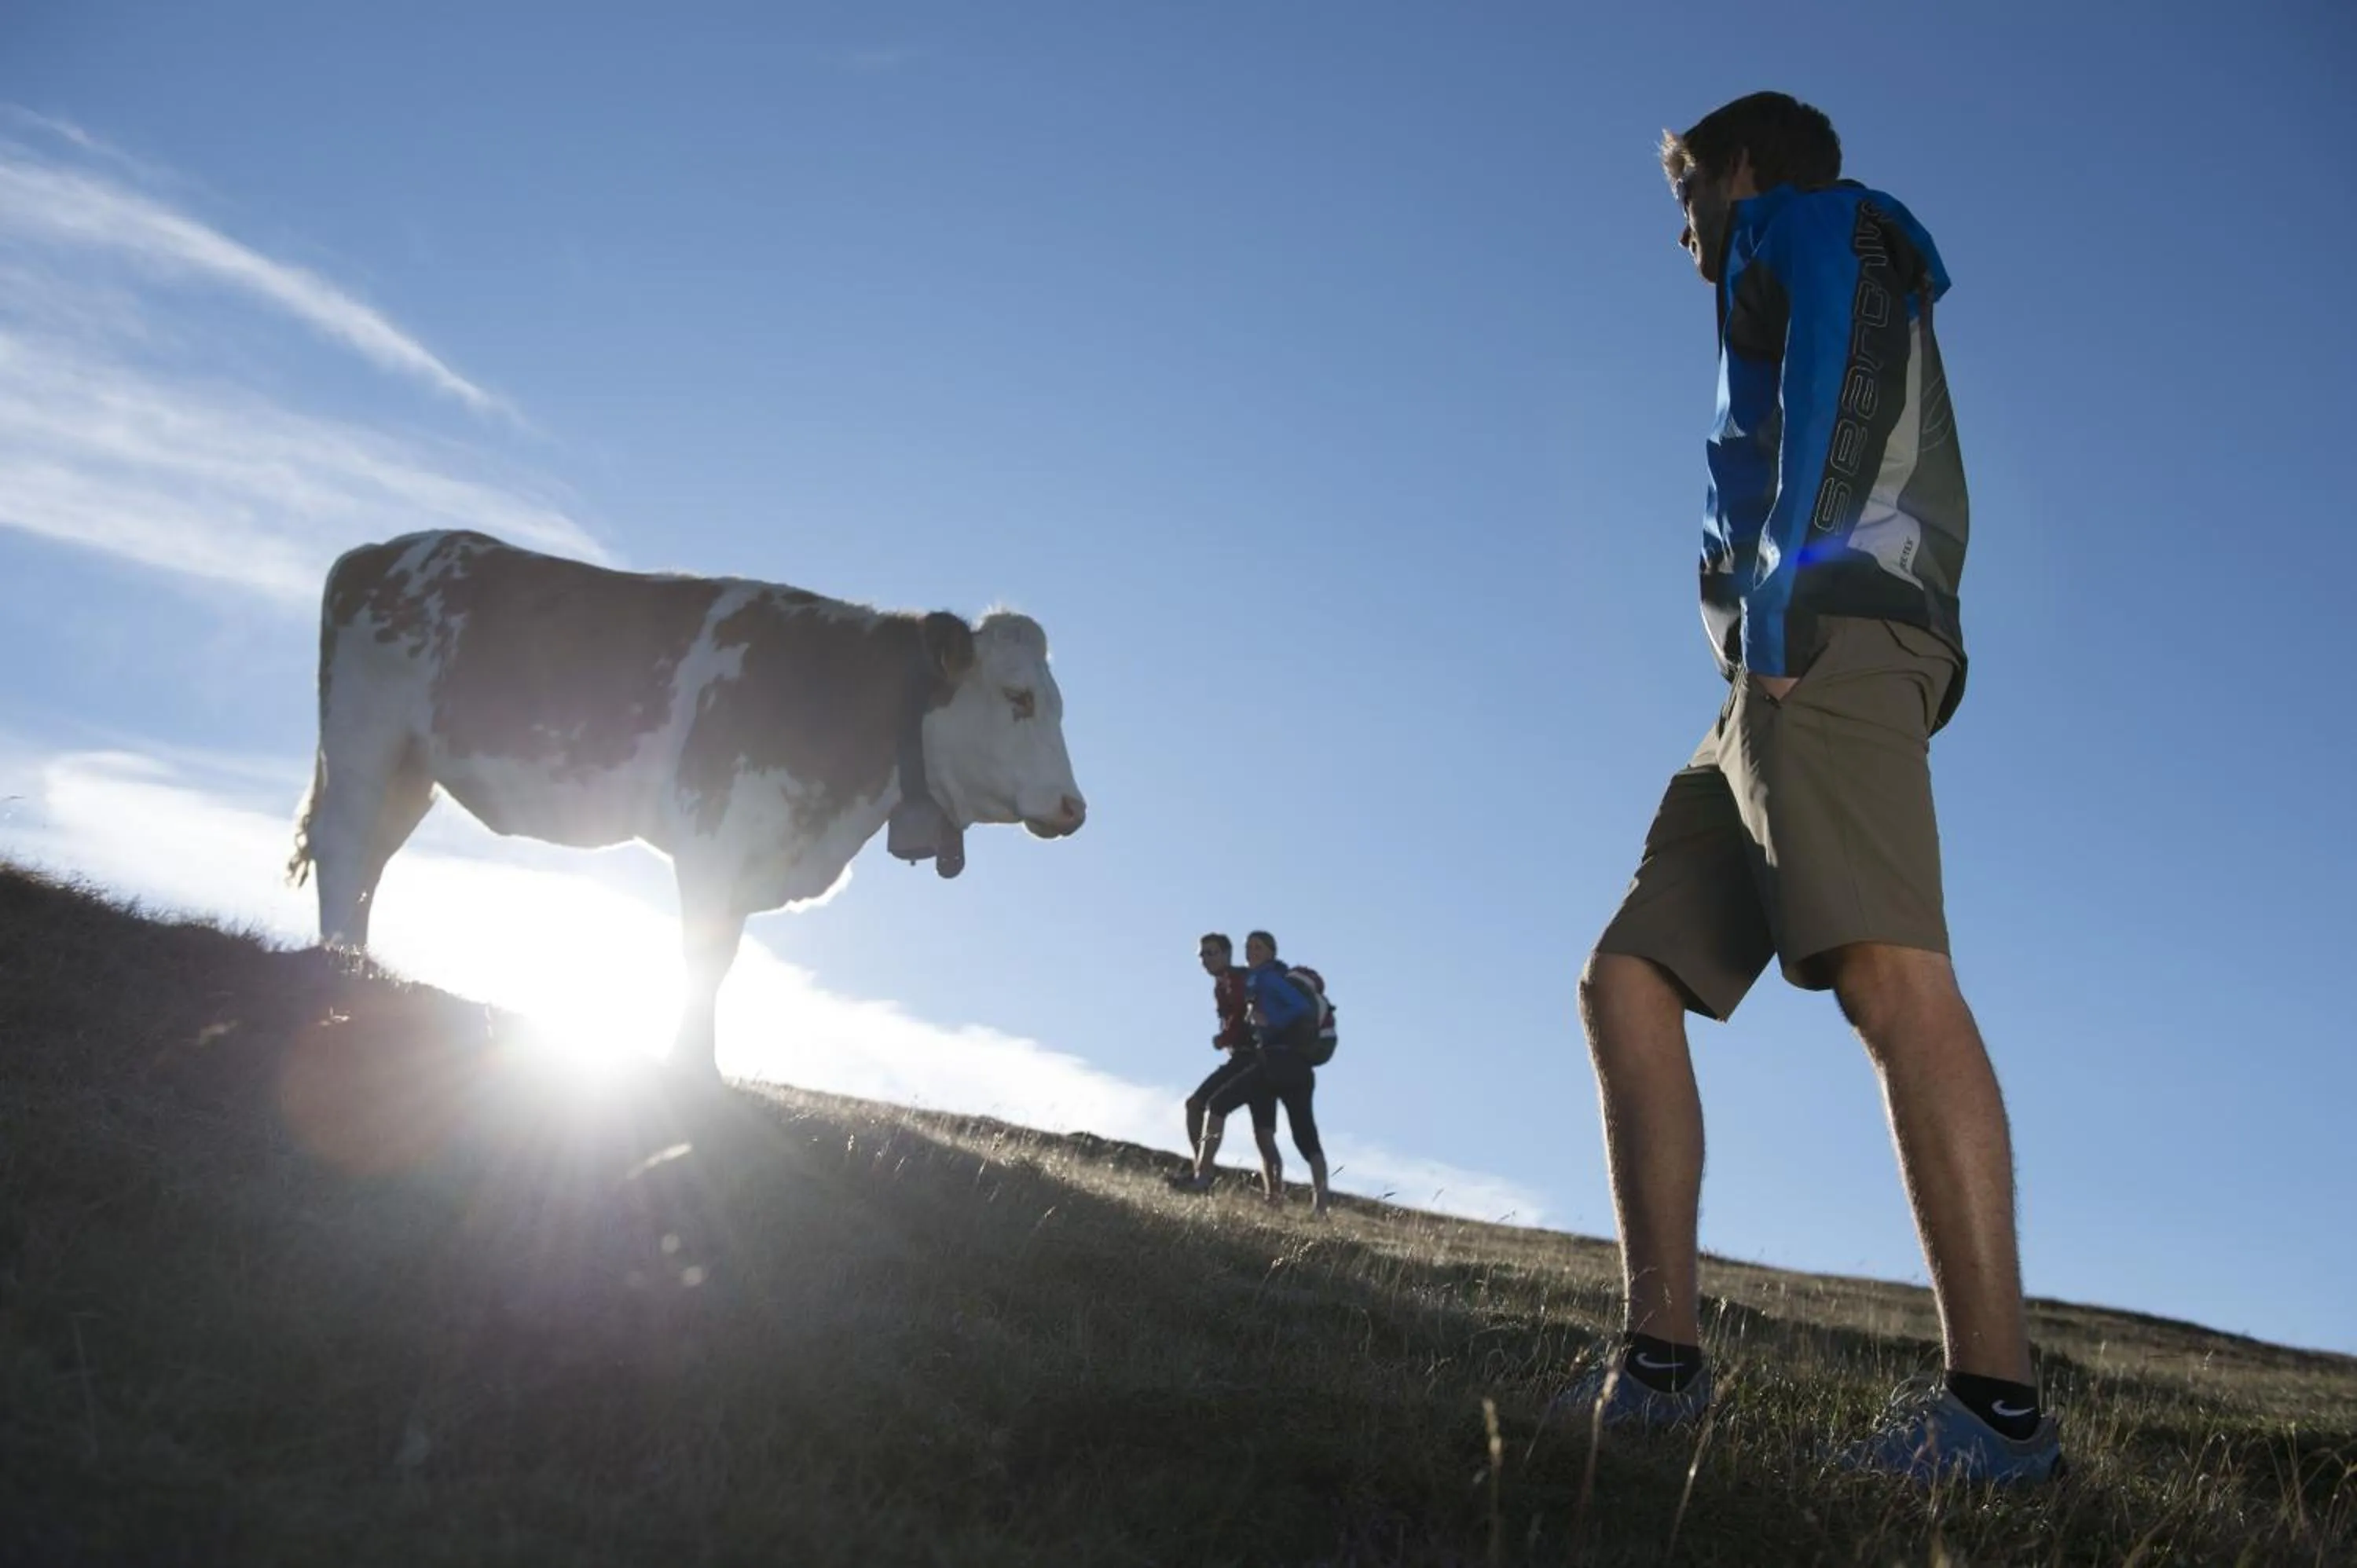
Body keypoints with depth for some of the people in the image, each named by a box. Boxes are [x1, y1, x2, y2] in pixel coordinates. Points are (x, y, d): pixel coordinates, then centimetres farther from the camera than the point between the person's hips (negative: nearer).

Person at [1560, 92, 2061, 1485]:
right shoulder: (1795, 304, 38)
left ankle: (2000, 1403, -30)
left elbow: (1829, 343, -9)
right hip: (1789, 675, 10)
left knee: (1887, 972, -25)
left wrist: (1791, 550, -21)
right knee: (1629, 981, 2)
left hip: (1839, 622, -9)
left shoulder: (1810, 216, 14)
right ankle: (1665, 1359, -3)